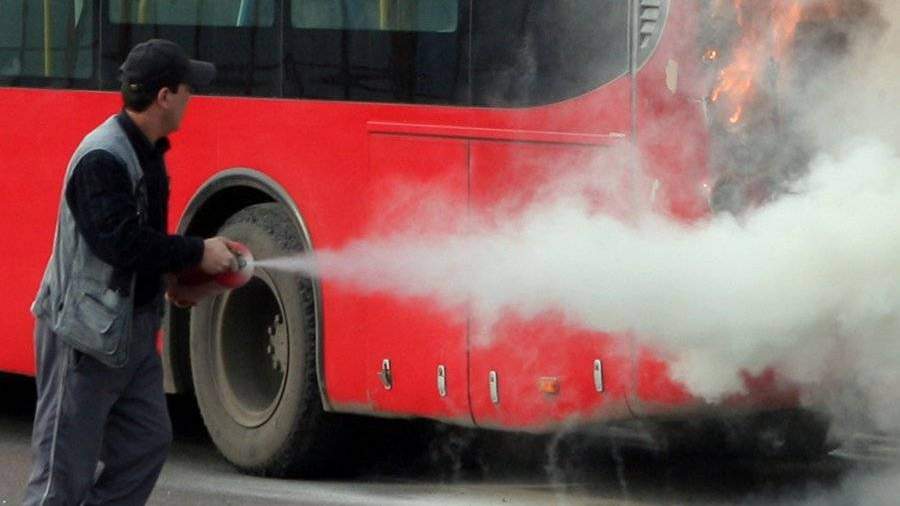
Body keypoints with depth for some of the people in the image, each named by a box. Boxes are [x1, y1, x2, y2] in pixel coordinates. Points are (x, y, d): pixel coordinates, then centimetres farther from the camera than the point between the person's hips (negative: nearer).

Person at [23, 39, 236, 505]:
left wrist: (181, 272, 3)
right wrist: (196, 253, -18)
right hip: (85, 331, -10)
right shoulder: (102, 159, -22)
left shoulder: (145, 151, 10)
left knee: (148, 440, 12)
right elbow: (120, 241, -28)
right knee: (66, 466, -6)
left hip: (132, 326, 10)